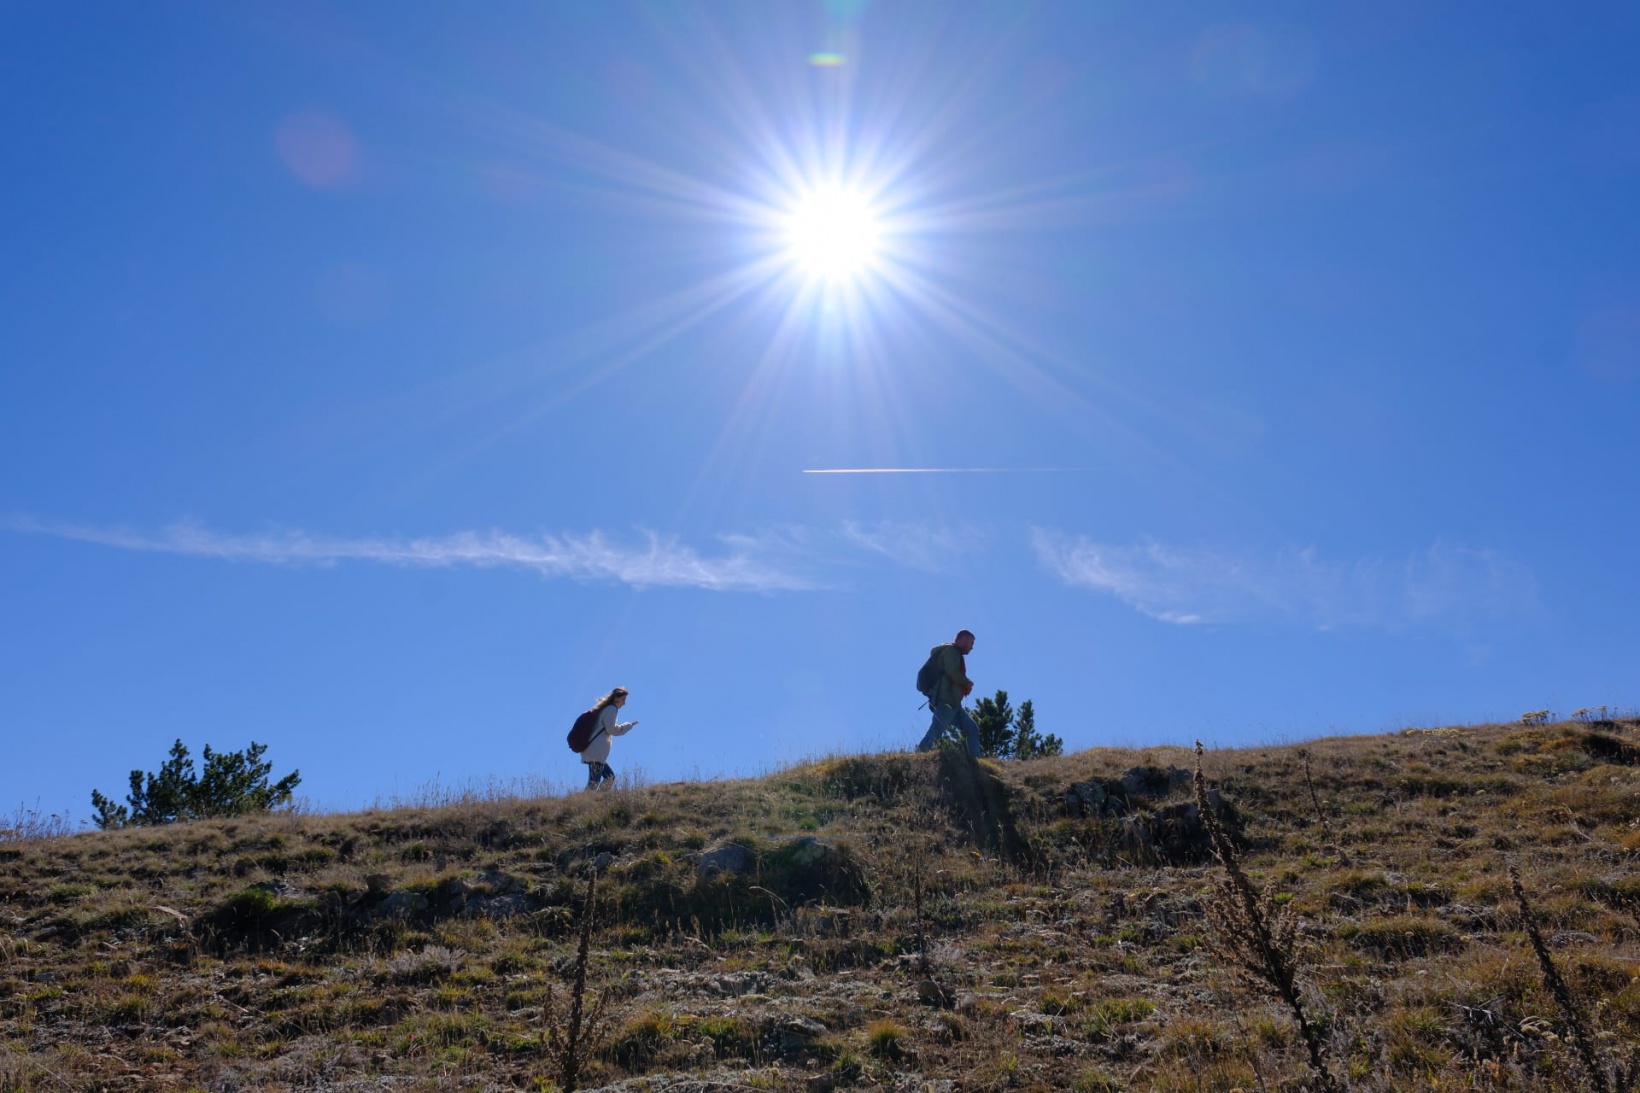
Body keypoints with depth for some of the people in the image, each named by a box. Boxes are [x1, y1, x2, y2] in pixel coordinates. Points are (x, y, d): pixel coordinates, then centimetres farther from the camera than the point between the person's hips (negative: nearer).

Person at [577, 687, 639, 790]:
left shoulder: (604, 708, 22)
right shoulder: (611, 709, -6)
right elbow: (611, 729, -11)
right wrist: (628, 725, 0)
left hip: (590, 751, 10)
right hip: (597, 753, -10)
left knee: (610, 777, 13)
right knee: (594, 782, -12)